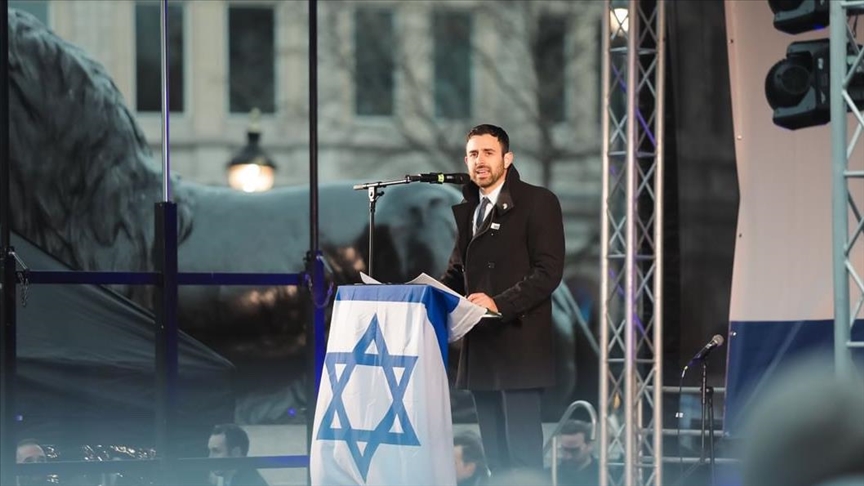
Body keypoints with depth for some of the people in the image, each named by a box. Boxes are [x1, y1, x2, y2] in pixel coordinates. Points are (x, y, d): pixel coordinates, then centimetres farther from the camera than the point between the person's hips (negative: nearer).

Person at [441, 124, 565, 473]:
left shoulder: (537, 202, -3)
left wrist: (500, 303, -22)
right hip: (479, 346, 7)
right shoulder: (466, 210, 18)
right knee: (495, 453, 6)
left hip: (518, 343, -7)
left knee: (523, 449, -11)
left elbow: (548, 270, -11)